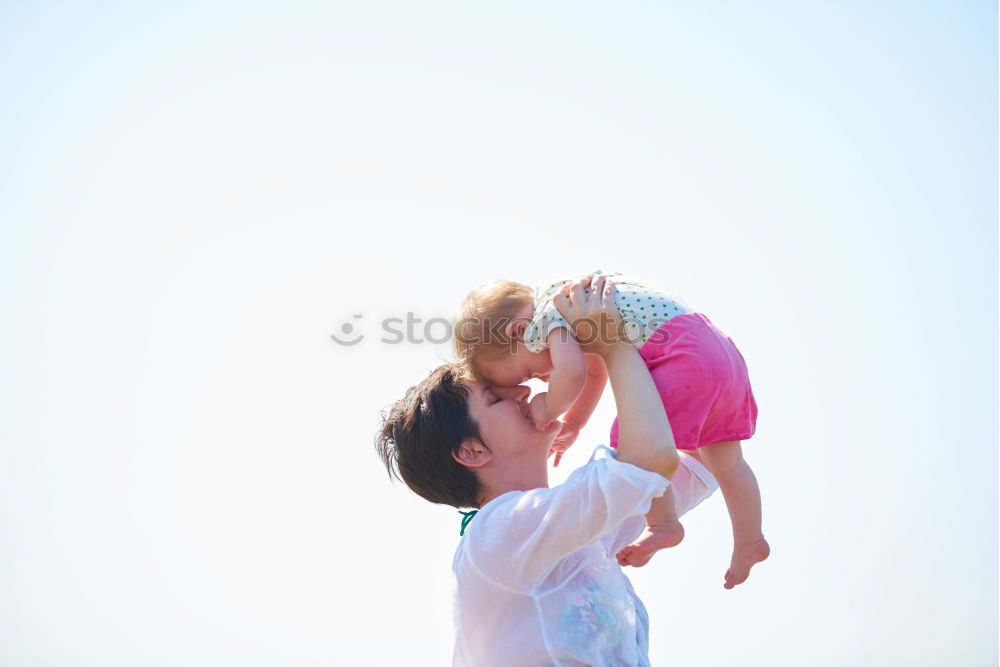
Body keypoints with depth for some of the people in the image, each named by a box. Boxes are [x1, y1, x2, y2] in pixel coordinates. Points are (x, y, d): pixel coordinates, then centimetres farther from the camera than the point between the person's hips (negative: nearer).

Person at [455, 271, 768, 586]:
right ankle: (750, 543, 33)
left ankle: (663, 524, 7)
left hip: (683, 356, -11)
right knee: (725, 462, 20)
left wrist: (550, 409, -8)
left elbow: (572, 374, -26)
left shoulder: (548, 315, -11)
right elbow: (595, 371, 29)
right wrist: (571, 424, 31)